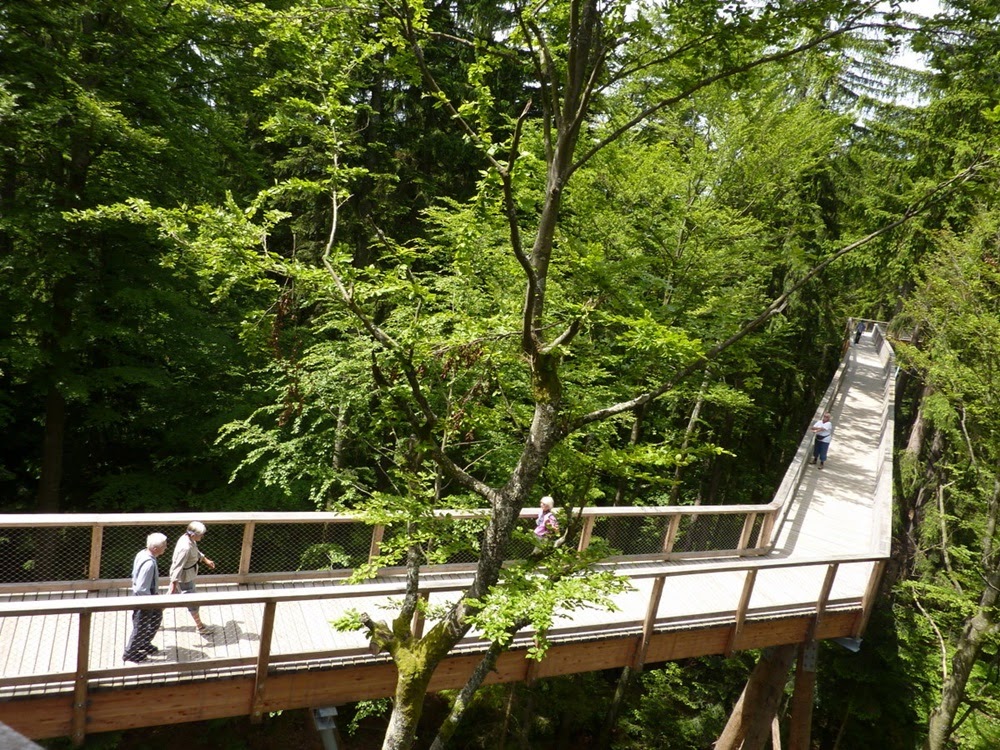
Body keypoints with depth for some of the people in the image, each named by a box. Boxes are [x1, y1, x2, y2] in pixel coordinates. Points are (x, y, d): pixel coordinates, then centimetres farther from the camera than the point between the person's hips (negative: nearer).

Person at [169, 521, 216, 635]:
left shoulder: (189, 538, -8)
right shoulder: (185, 548, -36)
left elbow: (196, 552, 13)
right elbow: (178, 566, -32)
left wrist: (206, 560, 20)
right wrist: (174, 584, -27)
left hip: (188, 574, 9)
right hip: (184, 578, -9)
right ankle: (200, 626, 30)